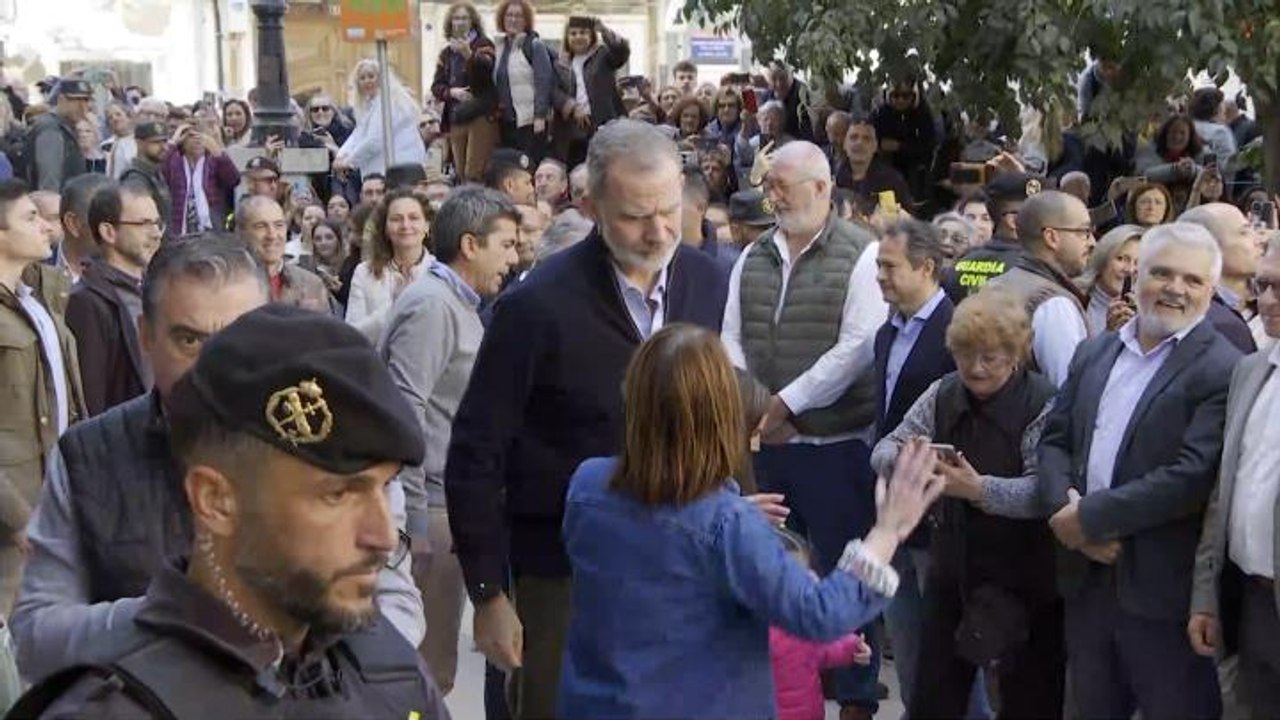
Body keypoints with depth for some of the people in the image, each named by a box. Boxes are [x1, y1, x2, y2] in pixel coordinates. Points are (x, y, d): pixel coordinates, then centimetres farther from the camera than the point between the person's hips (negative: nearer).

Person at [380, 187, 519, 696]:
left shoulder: (459, 305, 16)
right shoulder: (431, 305, -14)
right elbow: (404, 413, -21)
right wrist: (413, 520, -22)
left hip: (451, 501, 10)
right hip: (431, 506, -10)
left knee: (433, 664, 15)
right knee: (426, 664, -4)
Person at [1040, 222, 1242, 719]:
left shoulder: (1224, 372, -11)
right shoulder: (1094, 352, 12)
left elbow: (1194, 475, -20)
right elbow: (1055, 440, 9)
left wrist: (1090, 517, -18)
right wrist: (1065, 509, -11)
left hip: (1163, 588, -6)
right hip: (1087, 575, 6)